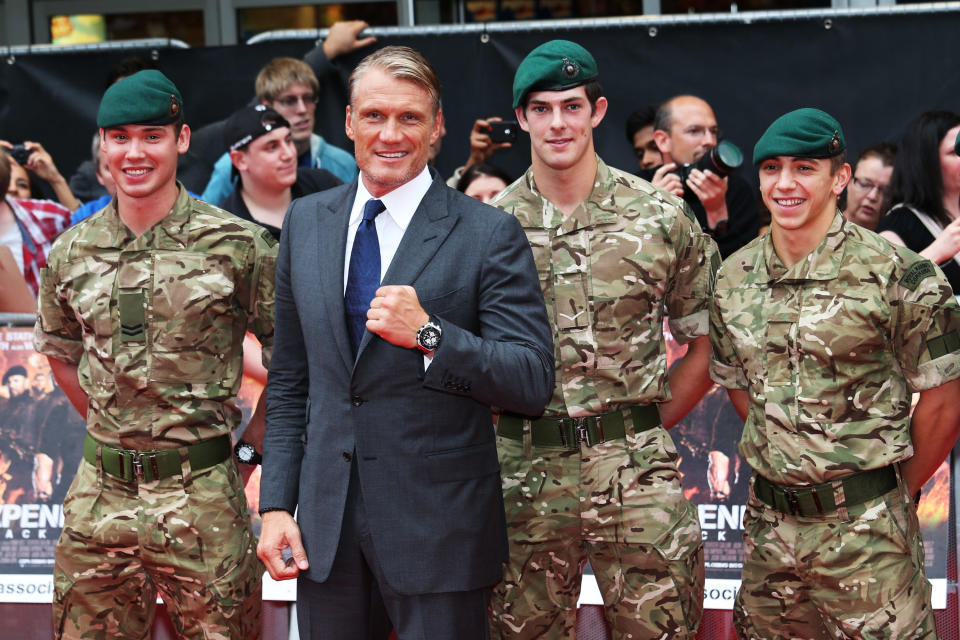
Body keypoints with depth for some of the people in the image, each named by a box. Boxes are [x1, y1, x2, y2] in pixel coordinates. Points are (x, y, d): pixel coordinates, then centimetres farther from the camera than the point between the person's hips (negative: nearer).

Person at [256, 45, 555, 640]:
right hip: (325, 521, 4)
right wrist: (276, 505, 6)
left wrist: (429, 334, -22)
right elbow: (289, 380, 13)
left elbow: (533, 383, -10)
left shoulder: (490, 234, -6)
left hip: (439, 529, -4)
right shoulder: (306, 222, 9)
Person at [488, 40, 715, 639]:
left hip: (636, 471, -1)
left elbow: (707, 341, 7)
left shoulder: (661, 217, 1)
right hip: (525, 472, 1)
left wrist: (650, 428, 3)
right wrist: (522, 427, 4)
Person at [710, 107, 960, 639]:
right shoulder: (733, 278, 5)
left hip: (866, 533, -5)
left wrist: (898, 489, 2)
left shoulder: (896, 274, -11)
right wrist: (785, 466, 13)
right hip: (769, 523, 5)